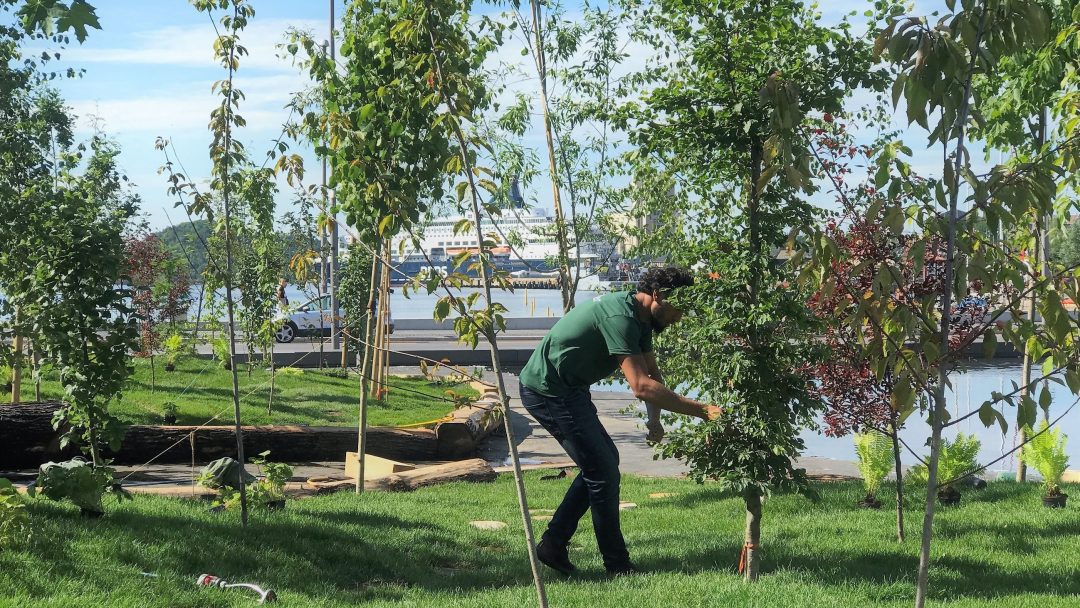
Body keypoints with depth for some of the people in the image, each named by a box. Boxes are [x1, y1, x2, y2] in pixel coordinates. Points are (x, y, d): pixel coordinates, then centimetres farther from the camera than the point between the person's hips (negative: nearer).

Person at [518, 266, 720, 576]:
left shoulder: (639, 318, 7)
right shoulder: (620, 317, -26)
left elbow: (652, 373, 15)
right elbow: (641, 385, -33)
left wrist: (654, 418, -3)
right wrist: (700, 410, -33)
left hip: (566, 390, 11)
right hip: (549, 390, -11)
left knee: (604, 461, 16)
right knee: (603, 472, -7)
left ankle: (553, 544, 19)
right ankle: (618, 566, 3)